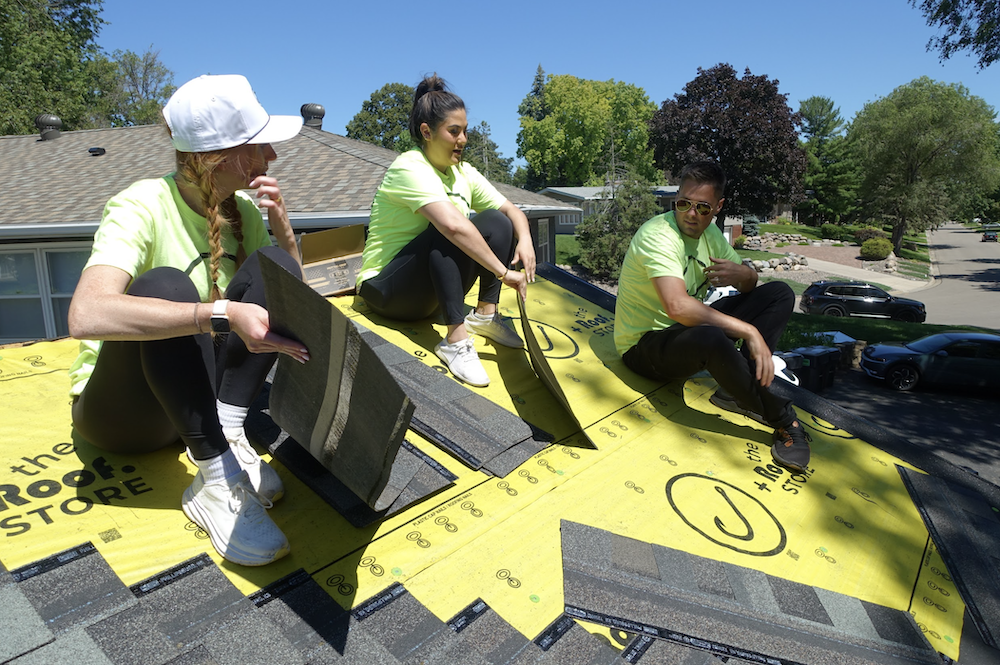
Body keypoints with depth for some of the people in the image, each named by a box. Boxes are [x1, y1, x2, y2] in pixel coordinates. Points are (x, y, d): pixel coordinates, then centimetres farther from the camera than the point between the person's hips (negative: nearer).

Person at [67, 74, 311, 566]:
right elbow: (86, 316, -37)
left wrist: (283, 229, -14)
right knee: (164, 284, -34)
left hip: (198, 393, 5)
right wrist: (222, 314, -46)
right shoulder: (143, 207, -20)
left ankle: (227, 433, -22)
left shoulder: (243, 208, -1)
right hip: (120, 410, -5)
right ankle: (217, 479, -33)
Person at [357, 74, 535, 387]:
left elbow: (512, 210, 3)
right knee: (447, 233, -32)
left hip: (434, 288, 7)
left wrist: (525, 240, -19)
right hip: (387, 290, -7)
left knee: (496, 221, -8)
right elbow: (453, 225, -34)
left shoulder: (464, 173, 5)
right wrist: (503, 272, -34)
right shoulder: (409, 168, -19)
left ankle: (485, 315, -9)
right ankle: (456, 340, -33)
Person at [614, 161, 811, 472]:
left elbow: (750, 284, 13)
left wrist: (744, 274, -14)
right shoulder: (658, 235, -23)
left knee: (780, 294, 3)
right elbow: (678, 306, -38)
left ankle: (738, 392, -15)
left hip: (688, 329, 9)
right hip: (645, 345, -9)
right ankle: (782, 420, -17)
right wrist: (749, 331, -35)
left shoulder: (709, 233, 4)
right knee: (710, 338, -42)